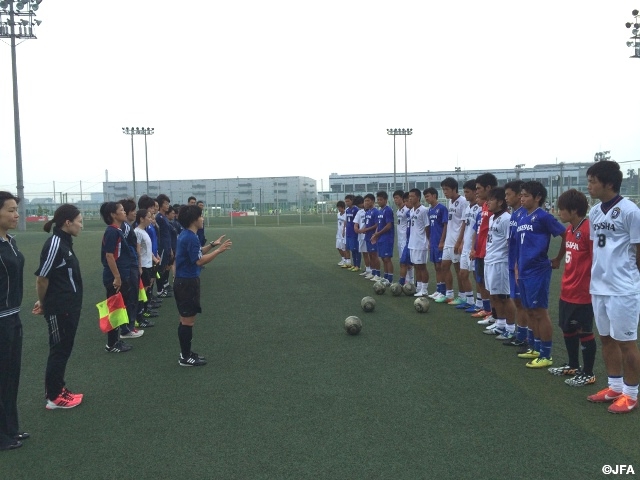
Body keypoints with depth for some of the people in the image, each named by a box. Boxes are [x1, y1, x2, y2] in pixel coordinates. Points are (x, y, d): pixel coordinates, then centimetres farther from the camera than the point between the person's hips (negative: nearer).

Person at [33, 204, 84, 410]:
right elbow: (42, 278, -18)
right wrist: (44, 303, -2)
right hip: (59, 308, -9)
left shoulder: (65, 242, 8)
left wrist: (44, 302, 16)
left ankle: (59, 389, 30)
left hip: (69, 307, 9)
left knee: (64, 350, 18)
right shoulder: (54, 244, -21)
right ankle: (53, 397, 16)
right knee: (59, 351, 3)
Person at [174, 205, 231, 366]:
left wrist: (212, 244, 18)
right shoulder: (190, 238, -20)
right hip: (188, 282, -10)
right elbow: (199, 261, -23)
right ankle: (185, 357, 7)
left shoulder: (186, 235, 11)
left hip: (184, 281, 10)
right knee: (188, 321, -1)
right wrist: (219, 250, -22)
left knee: (185, 320, 17)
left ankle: (186, 352, 27)